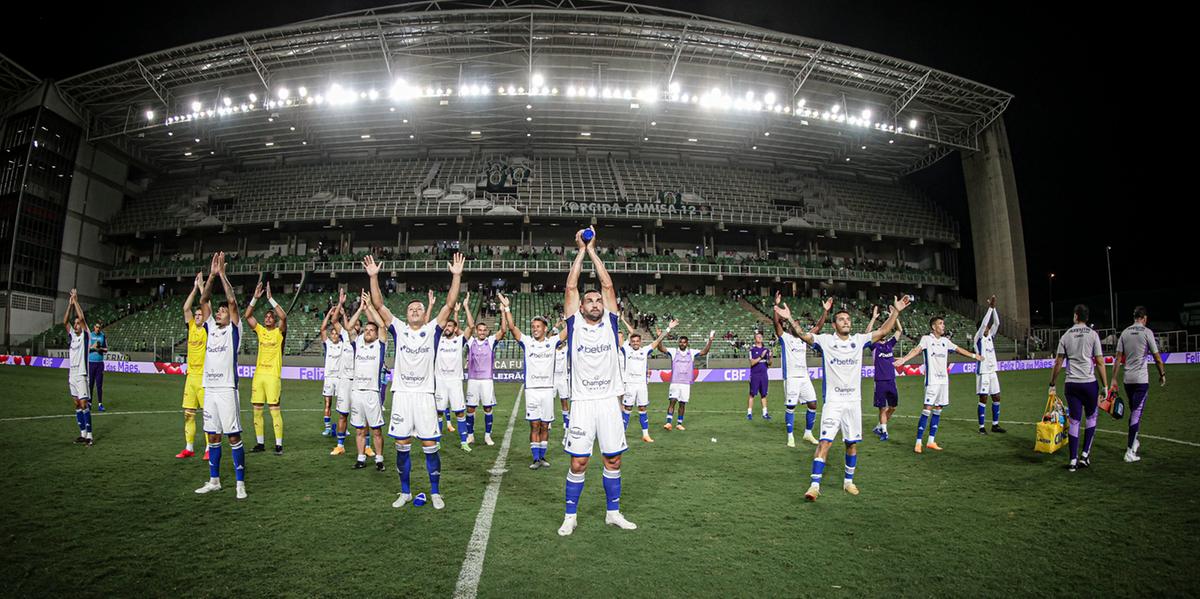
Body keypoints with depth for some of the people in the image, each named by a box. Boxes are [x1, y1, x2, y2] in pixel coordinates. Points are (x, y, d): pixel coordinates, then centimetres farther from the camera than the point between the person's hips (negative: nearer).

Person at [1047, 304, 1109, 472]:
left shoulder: (1066, 336, 6)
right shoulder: (1093, 334, -1)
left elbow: (1058, 363, 5)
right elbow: (1100, 362, -4)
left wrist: (1052, 385, 12)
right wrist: (1105, 385, 1)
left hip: (1071, 383, 2)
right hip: (1089, 382, -2)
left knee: (1074, 421, 6)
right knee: (1091, 418, 17)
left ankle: (1073, 461, 6)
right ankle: (1085, 454, 13)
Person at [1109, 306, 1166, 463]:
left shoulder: (1125, 332, 7)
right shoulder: (1147, 332, -5)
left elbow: (1118, 358, 5)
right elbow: (1157, 357, -3)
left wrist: (1113, 379, 8)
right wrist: (1162, 375, 12)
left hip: (1127, 379, 4)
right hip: (1141, 379, -4)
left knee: (1133, 412, 21)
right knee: (1137, 413, -4)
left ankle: (1132, 441, 33)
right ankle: (1130, 452, -6)